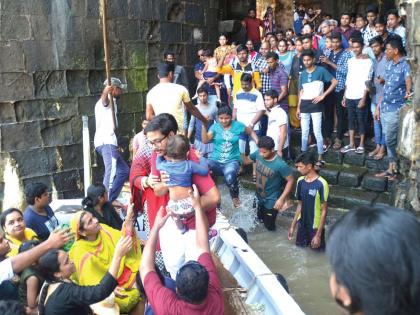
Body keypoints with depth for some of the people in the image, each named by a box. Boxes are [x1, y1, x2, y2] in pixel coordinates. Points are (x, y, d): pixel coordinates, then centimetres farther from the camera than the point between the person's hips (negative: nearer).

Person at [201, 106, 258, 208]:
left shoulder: (238, 125, 2)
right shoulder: (215, 126, 3)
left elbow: (251, 132, 16)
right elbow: (205, 140, -8)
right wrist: (204, 125, -19)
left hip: (232, 160, -1)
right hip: (215, 160, 1)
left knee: (229, 176, -36)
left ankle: (235, 196, 0)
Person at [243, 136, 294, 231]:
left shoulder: (280, 164, -33)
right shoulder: (258, 154, -16)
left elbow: (290, 180, -22)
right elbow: (246, 160, 1)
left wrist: (281, 199, -25)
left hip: (271, 200, -6)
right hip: (259, 197, 6)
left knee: (269, 226, 10)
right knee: (259, 219, 25)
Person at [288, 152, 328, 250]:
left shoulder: (321, 184, -22)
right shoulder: (300, 181, -2)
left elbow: (324, 211, -18)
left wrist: (318, 234, -19)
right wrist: (293, 226, 8)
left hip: (315, 226, -6)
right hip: (302, 224, 6)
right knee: (300, 246, 15)